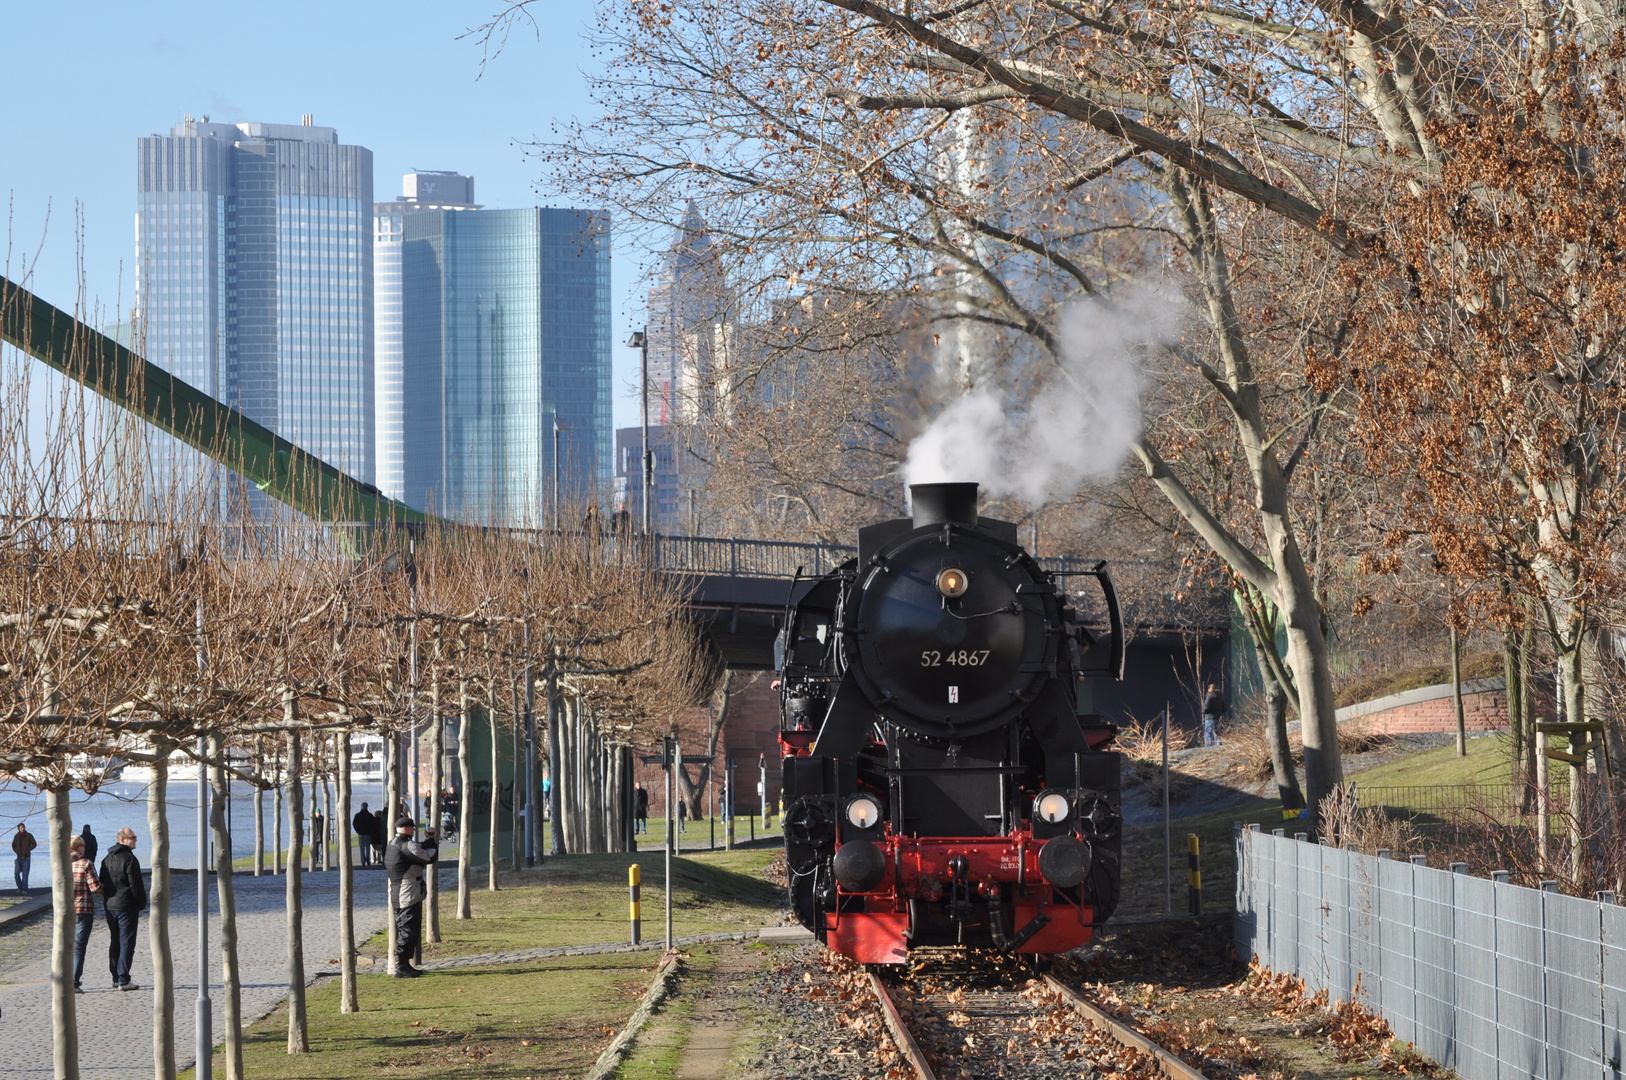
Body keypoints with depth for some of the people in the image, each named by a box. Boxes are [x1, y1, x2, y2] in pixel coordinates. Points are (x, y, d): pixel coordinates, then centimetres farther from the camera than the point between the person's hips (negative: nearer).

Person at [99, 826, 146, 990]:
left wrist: (107, 900, 19)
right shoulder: (129, 859, -13)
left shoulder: (107, 859, 13)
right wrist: (142, 903, -4)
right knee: (126, 942, -5)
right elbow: (136, 885, -14)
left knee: (114, 943, 13)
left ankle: (116, 978, 15)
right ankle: (123, 980, -9)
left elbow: (102, 883, 16)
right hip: (127, 906, -8)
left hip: (109, 905, 8)